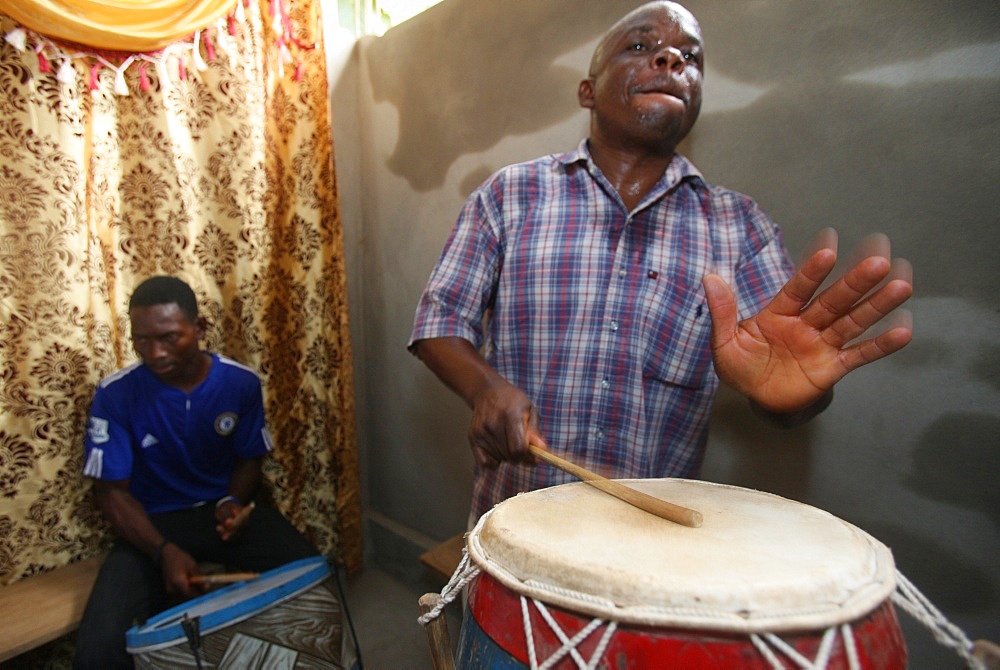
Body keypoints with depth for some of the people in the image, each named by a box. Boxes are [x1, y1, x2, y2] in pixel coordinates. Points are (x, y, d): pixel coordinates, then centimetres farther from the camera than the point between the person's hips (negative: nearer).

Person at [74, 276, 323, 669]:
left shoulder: (241, 382, -9)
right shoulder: (115, 395, -13)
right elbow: (112, 491, -9)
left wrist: (234, 502, -16)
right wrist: (163, 550, -24)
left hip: (224, 509, 1)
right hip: (152, 521, 0)